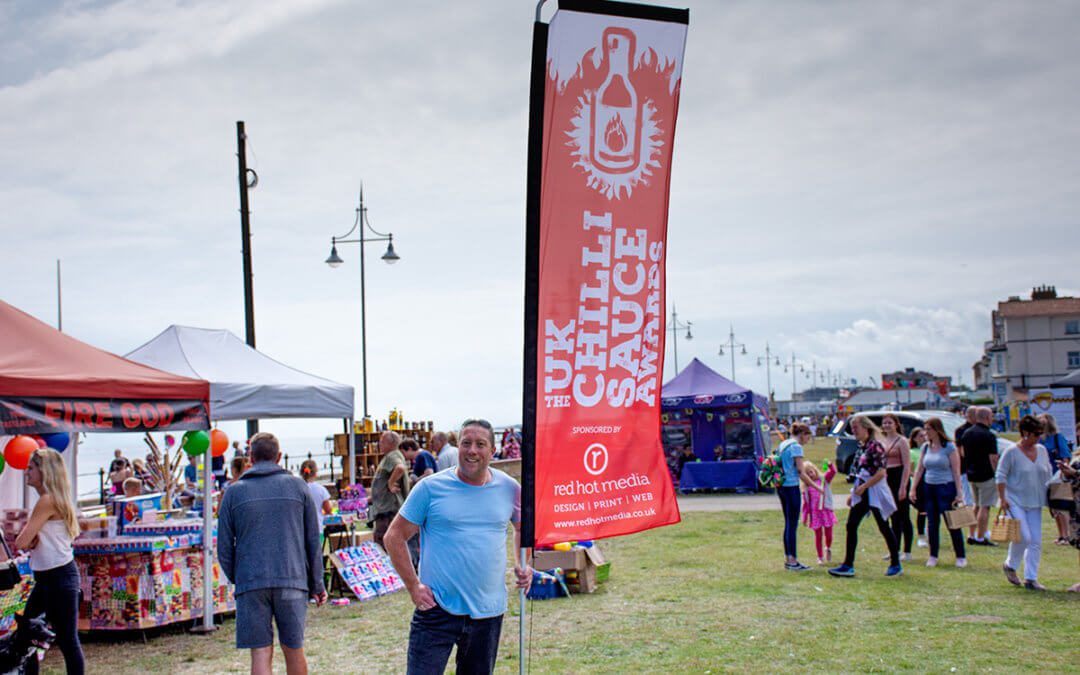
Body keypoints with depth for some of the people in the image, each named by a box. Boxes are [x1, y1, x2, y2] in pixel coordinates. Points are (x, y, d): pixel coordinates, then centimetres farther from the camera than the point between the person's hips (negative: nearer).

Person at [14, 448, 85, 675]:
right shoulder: (53, 499, 13)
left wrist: (25, 539, 2)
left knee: (67, 640, -4)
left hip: (58, 578, -10)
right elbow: (33, 541, 16)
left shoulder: (47, 501, -17)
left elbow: (21, 542, -20)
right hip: (47, 577, 10)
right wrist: (31, 541, -6)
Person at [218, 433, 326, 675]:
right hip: (293, 582, 1)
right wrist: (317, 584, 14)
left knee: (261, 654, 1)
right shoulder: (297, 486, 7)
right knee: (294, 651, 13)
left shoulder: (234, 493, 7)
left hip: (250, 583, 0)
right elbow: (313, 541, 7)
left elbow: (224, 548, 7)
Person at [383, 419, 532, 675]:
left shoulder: (509, 488, 4)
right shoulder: (430, 487, -5)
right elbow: (395, 537, -1)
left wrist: (523, 565, 7)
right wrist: (413, 586, -7)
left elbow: (523, 528, 24)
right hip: (437, 608, -3)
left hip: (488, 612, 3)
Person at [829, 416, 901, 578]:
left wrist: (863, 487, -19)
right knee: (851, 526, 1)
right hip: (862, 494, 8)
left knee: (884, 528, 3)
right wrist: (853, 493, 16)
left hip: (875, 492, -8)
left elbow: (881, 473, -19)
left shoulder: (875, 446, -13)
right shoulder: (861, 447, 12)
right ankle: (848, 566, 2)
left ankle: (896, 564, 16)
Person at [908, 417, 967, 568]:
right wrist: (913, 488, 6)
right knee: (932, 524, 7)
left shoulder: (949, 447, -7)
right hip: (929, 488, 5)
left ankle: (960, 557, 9)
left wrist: (958, 493, -11)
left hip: (946, 488, -5)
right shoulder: (926, 447, 8)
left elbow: (956, 471, -7)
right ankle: (933, 556, 15)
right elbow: (920, 469, 12)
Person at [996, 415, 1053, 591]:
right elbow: (1000, 475, -7)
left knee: (1036, 541, 2)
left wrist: (1048, 497, 12)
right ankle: (1010, 566, 12)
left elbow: (1047, 475, 17)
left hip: (1035, 503, 6)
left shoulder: (1042, 450, 7)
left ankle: (1031, 579, 10)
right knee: (1023, 536, -14)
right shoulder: (1011, 451, -9)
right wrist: (1002, 498, -12)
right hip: (1015, 501, -6)